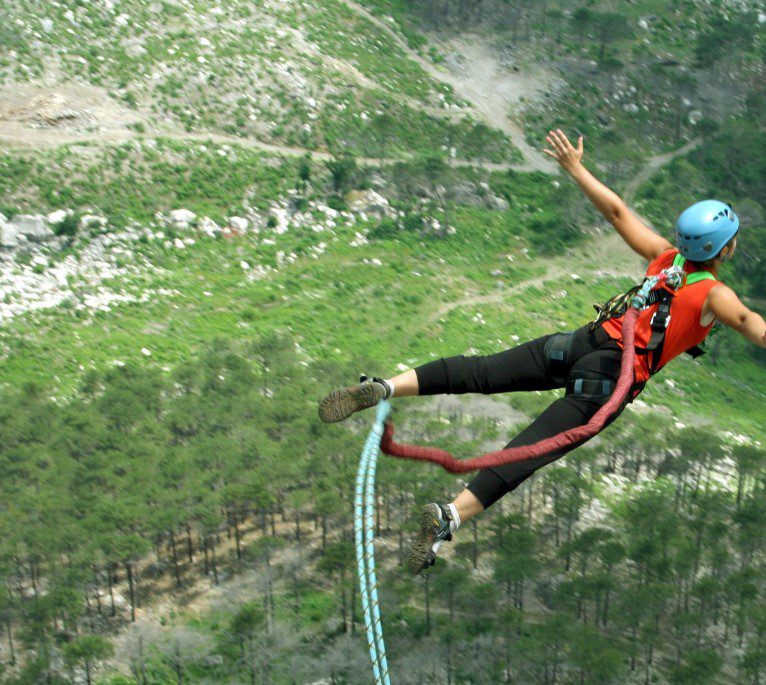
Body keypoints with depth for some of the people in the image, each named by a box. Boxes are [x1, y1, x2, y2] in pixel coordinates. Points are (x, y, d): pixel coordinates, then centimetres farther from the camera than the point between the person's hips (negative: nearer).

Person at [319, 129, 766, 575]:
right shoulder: (714, 294, -2)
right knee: (535, 446, -15)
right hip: (614, 375, -5)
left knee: (479, 372, -5)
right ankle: (450, 517, -27)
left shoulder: (666, 256, 12)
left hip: (585, 341, 5)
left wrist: (575, 168, 20)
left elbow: (617, 212, 15)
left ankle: (382, 388, -19)